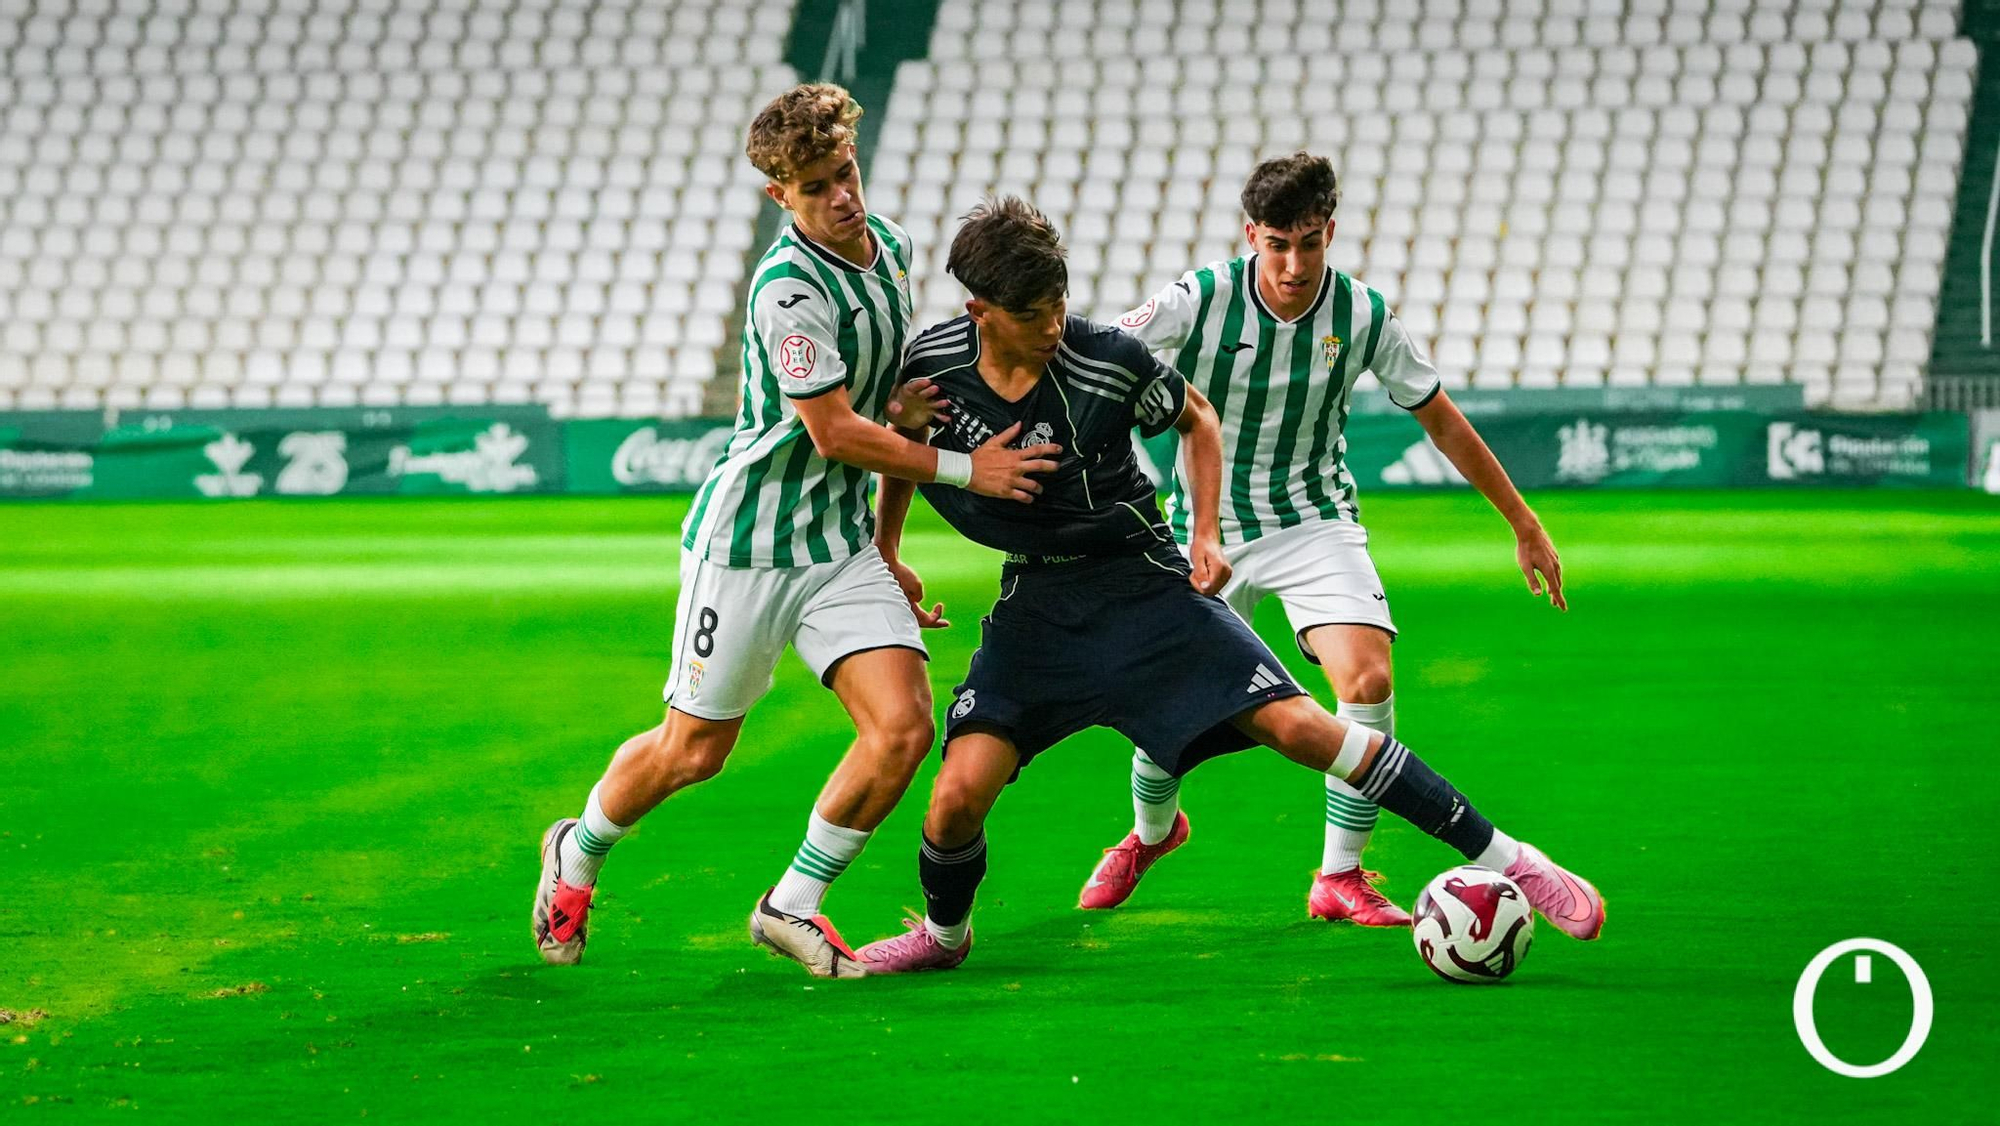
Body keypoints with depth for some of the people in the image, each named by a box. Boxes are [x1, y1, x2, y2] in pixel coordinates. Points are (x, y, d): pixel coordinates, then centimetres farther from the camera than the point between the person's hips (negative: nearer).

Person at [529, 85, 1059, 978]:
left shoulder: (892, 249, 5)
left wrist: (887, 551, 19)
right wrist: (965, 468, -15)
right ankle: (577, 854, 34)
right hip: (747, 537, -6)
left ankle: (794, 906, 7)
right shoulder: (790, 286, -21)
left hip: (841, 543, 6)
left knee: (902, 727, -10)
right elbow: (835, 433, -21)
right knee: (694, 751, 4)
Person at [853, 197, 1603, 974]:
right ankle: (942, 934, 20)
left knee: (1296, 725, -15)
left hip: (1140, 581, -2)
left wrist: (1205, 534, -3)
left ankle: (1501, 858, -7)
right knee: (959, 794, -14)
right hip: (1034, 603, 2)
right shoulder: (929, 364, -11)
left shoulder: (1110, 363, -18)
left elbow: (1195, 418, 4)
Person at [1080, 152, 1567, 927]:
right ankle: (1151, 832, 38)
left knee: (1367, 680, -21)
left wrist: (1524, 527, 6)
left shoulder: (1364, 318, -12)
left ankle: (1340, 877, -6)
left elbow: (1443, 423, 0)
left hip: (1314, 521, 0)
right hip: (1209, 526, 0)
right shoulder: (1202, 300, -18)